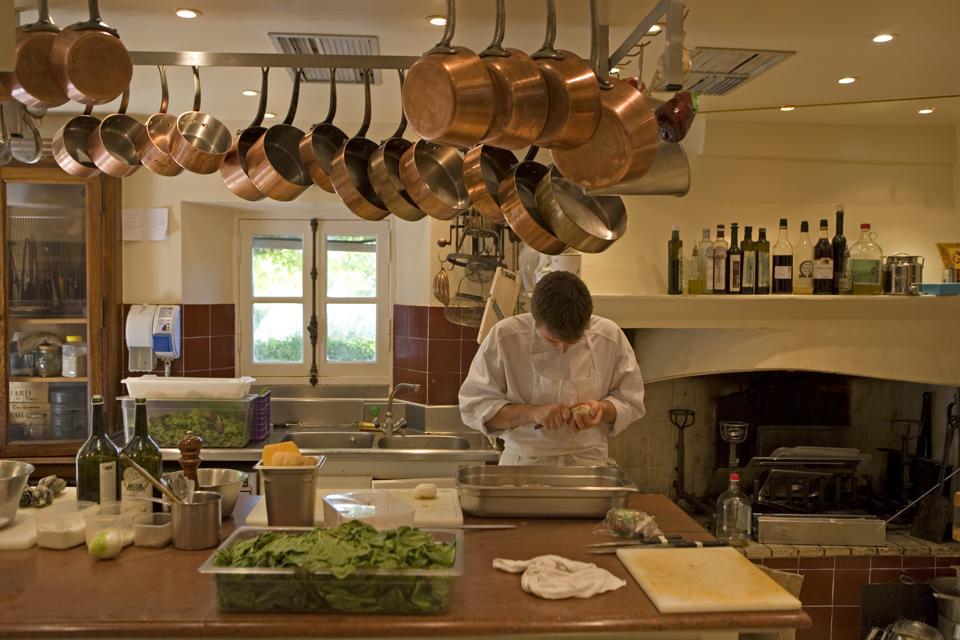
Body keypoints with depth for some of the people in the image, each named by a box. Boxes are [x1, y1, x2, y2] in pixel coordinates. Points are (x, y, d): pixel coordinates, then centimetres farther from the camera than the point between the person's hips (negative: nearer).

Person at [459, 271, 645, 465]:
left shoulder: (610, 337, -4)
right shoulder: (504, 337, -9)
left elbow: (631, 402, 8)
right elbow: (473, 407, -6)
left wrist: (603, 409, -14)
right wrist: (533, 413, -19)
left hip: (588, 461, 1)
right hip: (523, 461, 0)